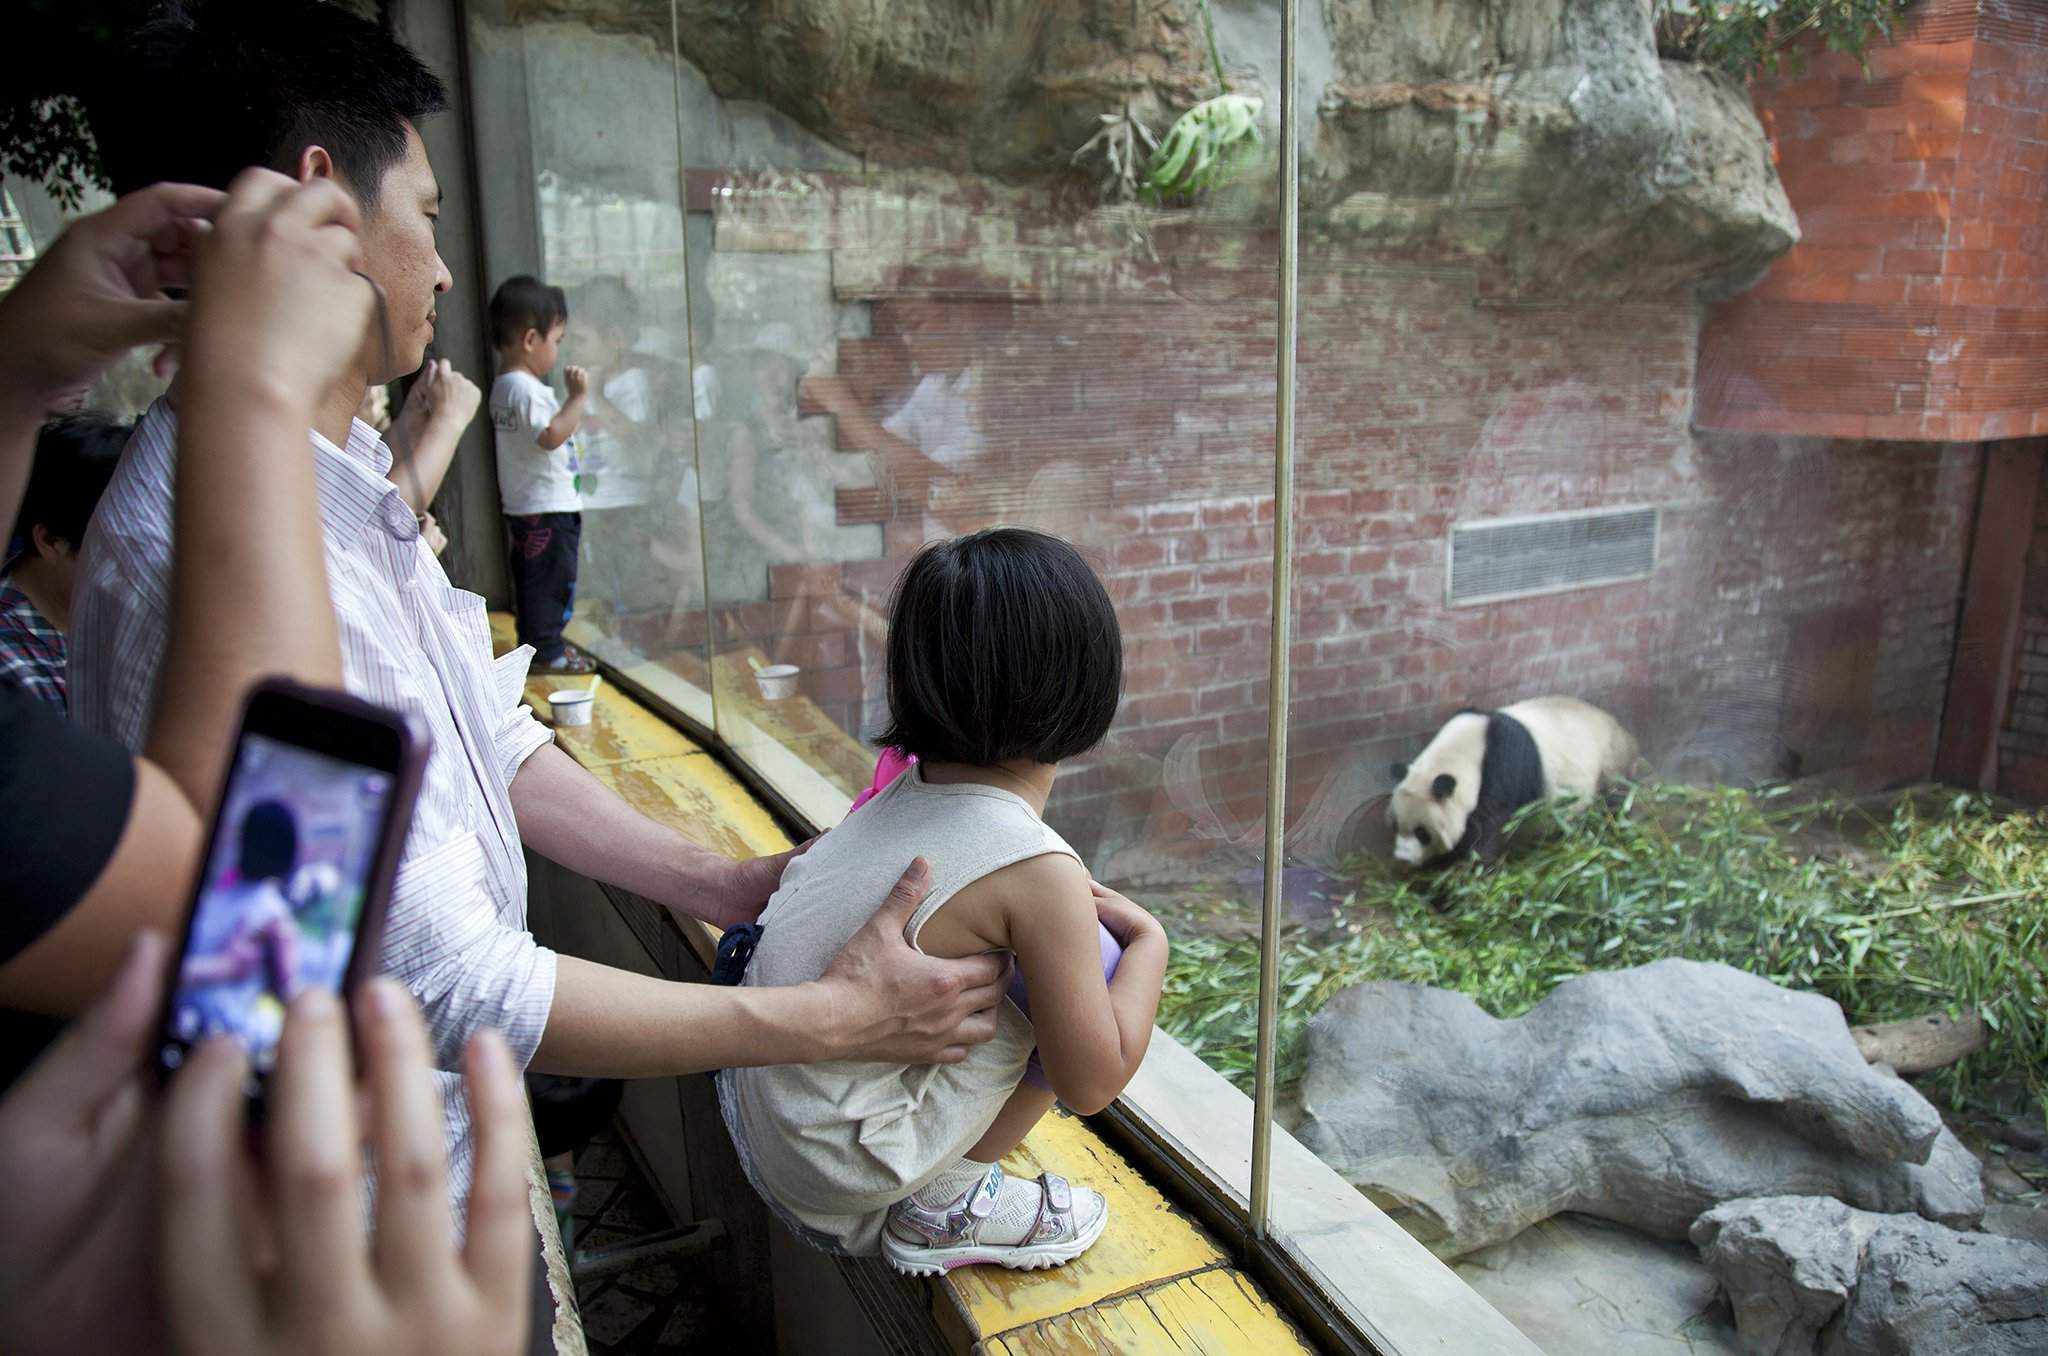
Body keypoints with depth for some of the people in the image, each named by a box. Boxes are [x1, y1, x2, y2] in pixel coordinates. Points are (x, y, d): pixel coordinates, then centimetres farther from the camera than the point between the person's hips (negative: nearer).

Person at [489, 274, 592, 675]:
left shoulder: (503, 385, 13)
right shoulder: (527, 389, -20)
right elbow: (551, 436, -30)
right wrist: (578, 397, -26)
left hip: (523, 507, 10)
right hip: (549, 508, -10)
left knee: (531, 580, 17)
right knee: (551, 582, -2)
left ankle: (534, 642, 27)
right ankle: (547, 652, 4)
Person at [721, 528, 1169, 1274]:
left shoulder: (911, 788, -1)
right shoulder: (1039, 872, -20)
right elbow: (1093, 1081, -14)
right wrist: (1148, 942, 0)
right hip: (836, 1177, -7)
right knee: (1088, 962, -8)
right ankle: (948, 1204, 2)